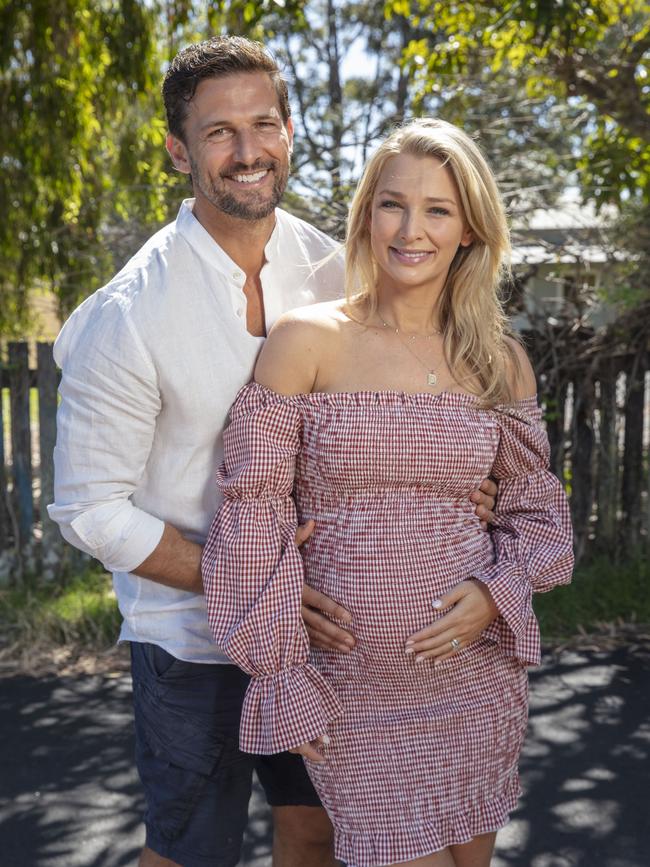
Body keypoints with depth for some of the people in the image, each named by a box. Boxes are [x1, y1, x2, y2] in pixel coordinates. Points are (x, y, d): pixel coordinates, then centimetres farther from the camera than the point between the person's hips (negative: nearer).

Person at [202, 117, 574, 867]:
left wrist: (498, 594, -10)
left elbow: (537, 509, 10)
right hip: (351, 687, -3)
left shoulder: (500, 360, 2)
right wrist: (280, 677, -8)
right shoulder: (306, 340, -8)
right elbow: (254, 508, -7)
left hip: (477, 673, 4)